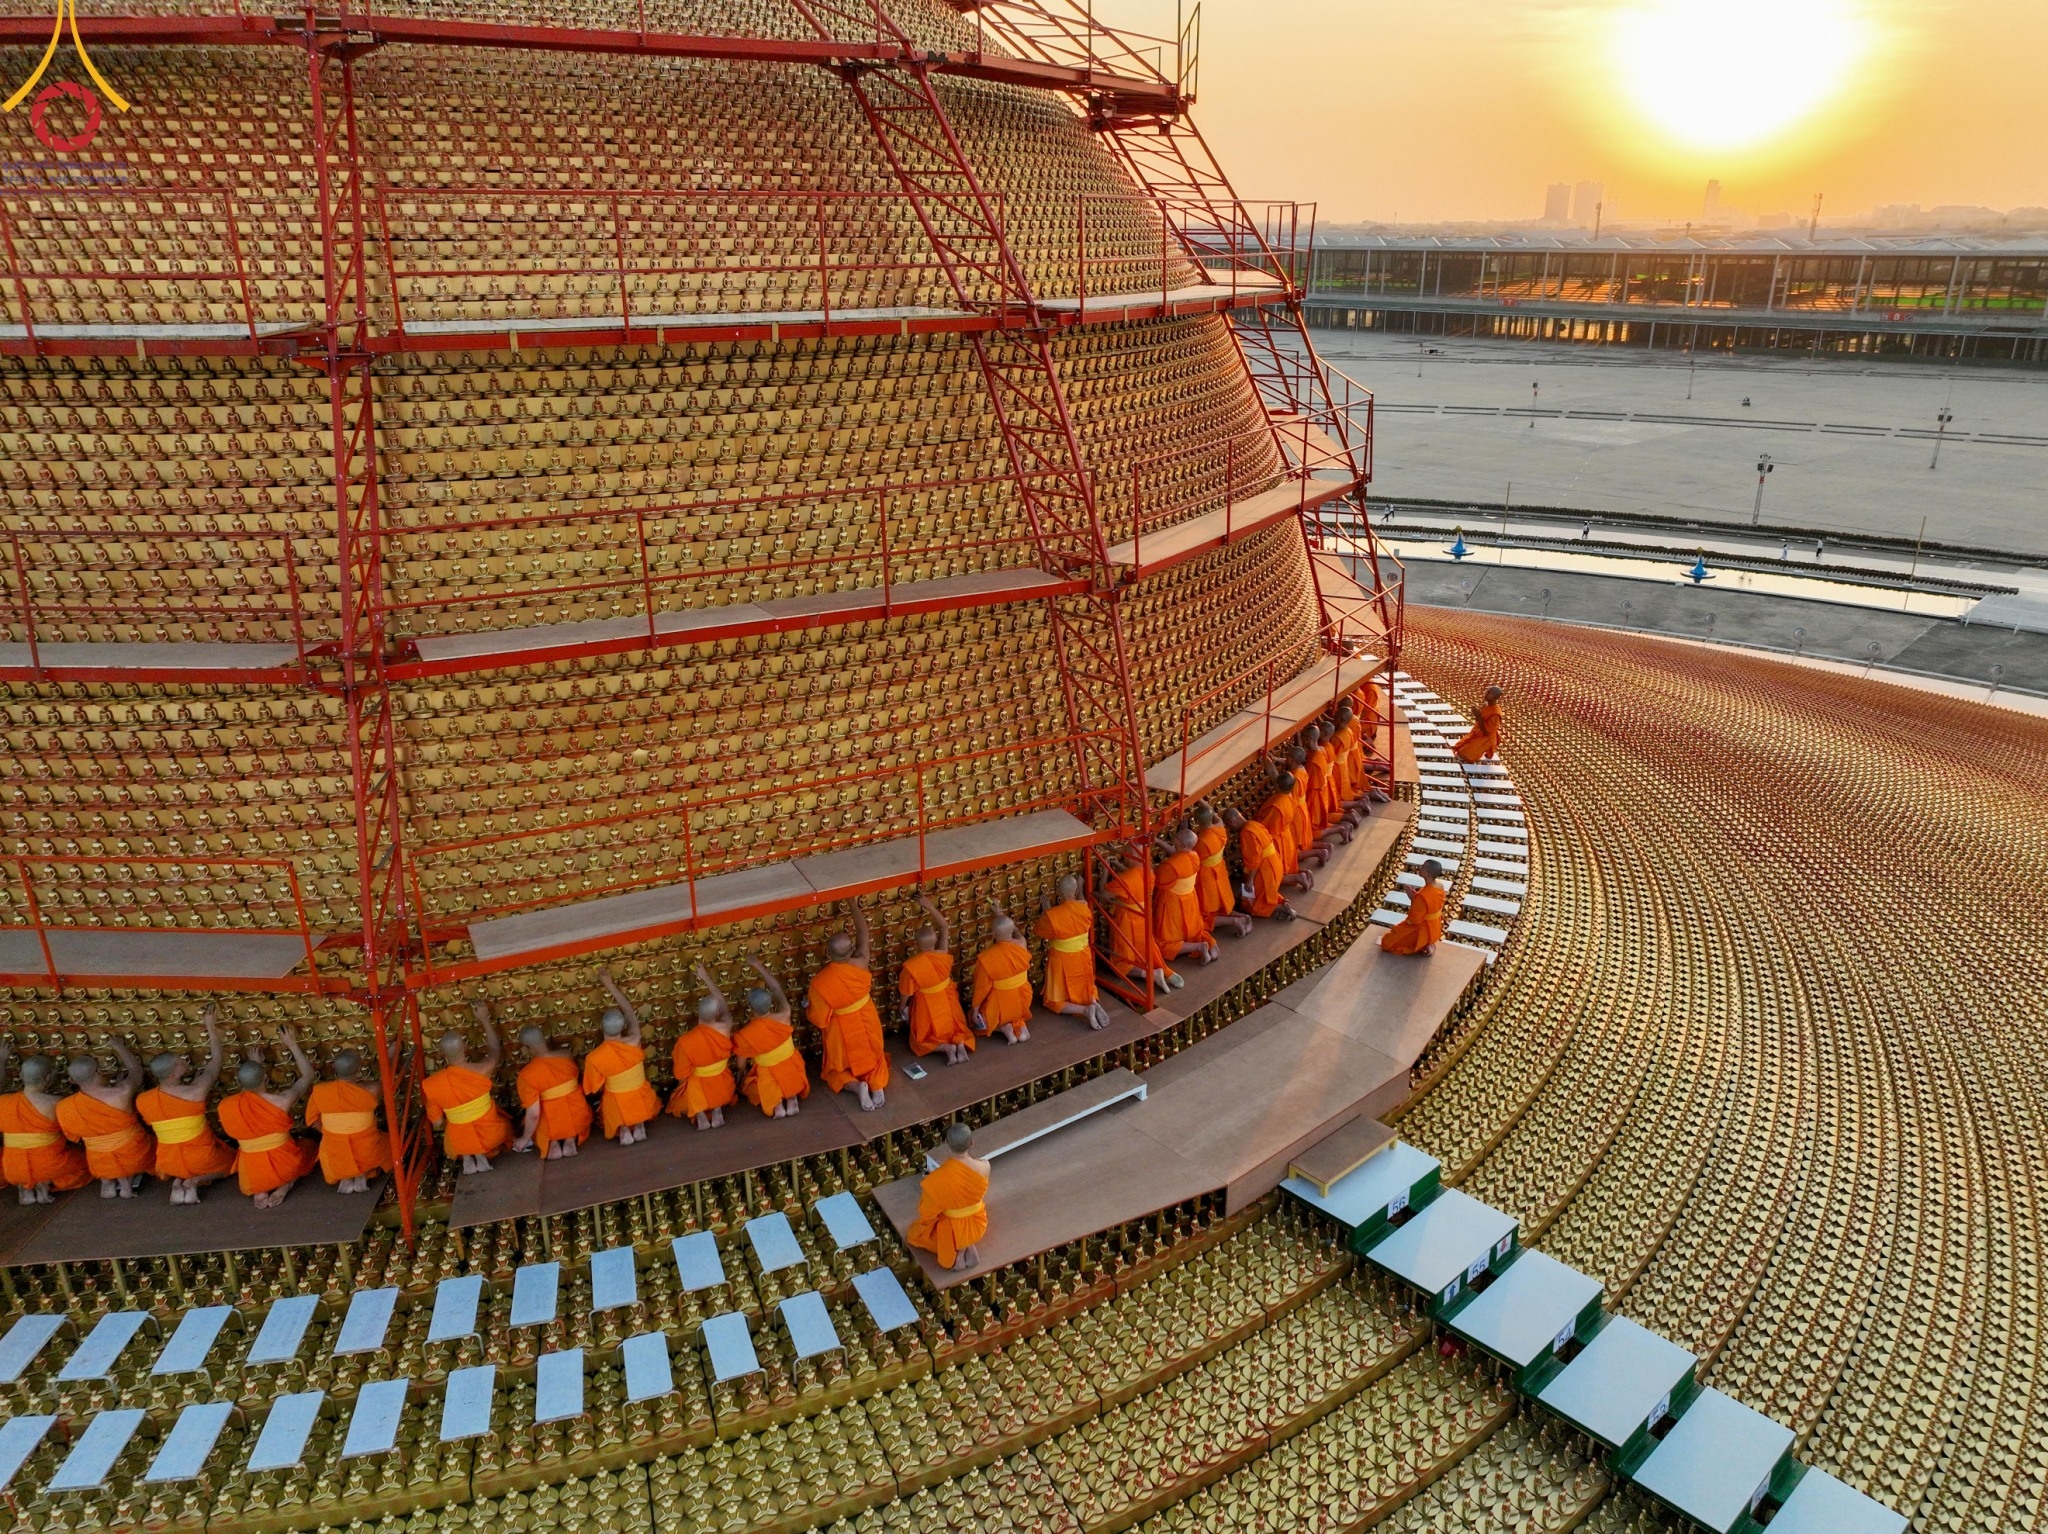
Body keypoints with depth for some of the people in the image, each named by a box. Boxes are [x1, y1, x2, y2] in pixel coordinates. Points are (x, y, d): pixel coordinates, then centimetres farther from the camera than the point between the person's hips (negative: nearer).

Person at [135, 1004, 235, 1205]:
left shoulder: (142, 1100, -12)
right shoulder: (196, 1091, -21)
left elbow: (152, 1125, 9)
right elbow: (216, 1060, -7)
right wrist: (211, 1026, 1)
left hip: (168, 1162, 3)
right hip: (200, 1159, -3)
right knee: (230, 1161, 29)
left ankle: (176, 1181, 6)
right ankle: (194, 1181, 1)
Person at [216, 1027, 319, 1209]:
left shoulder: (225, 1106, -14)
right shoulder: (282, 1101, -20)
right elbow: (308, 1075, -2)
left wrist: (252, 1066, 16)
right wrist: (293, 1046, 5)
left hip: (252, 1174, 2)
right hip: (284, 1165, -2)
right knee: (310, 1148, 31)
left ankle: (258, 1191, 10)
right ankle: (284, 1186, 6)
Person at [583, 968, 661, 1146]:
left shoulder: (594, 1057, -24)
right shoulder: (633, 1042, -20)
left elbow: (594, 1088, -9)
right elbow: (629, 1010, -6)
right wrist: (610, 984, -2)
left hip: (617, 1105, -1)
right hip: (641, 1101, 1)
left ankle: (622, 1128, 9)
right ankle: (639, 1124, 11)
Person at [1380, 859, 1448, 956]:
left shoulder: (1423, 896, -37)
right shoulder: (1440, 886, -12)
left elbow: (1414, 920, -25)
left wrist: (1412, 899, -18)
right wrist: (1416, 896, -4)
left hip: (1423, 930, -8)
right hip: (1434, 927, 8)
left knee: (1387, 941, 4)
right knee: (1396, 931, 32)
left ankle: (1423, 946, 2)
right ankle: (1427, 943, 15)